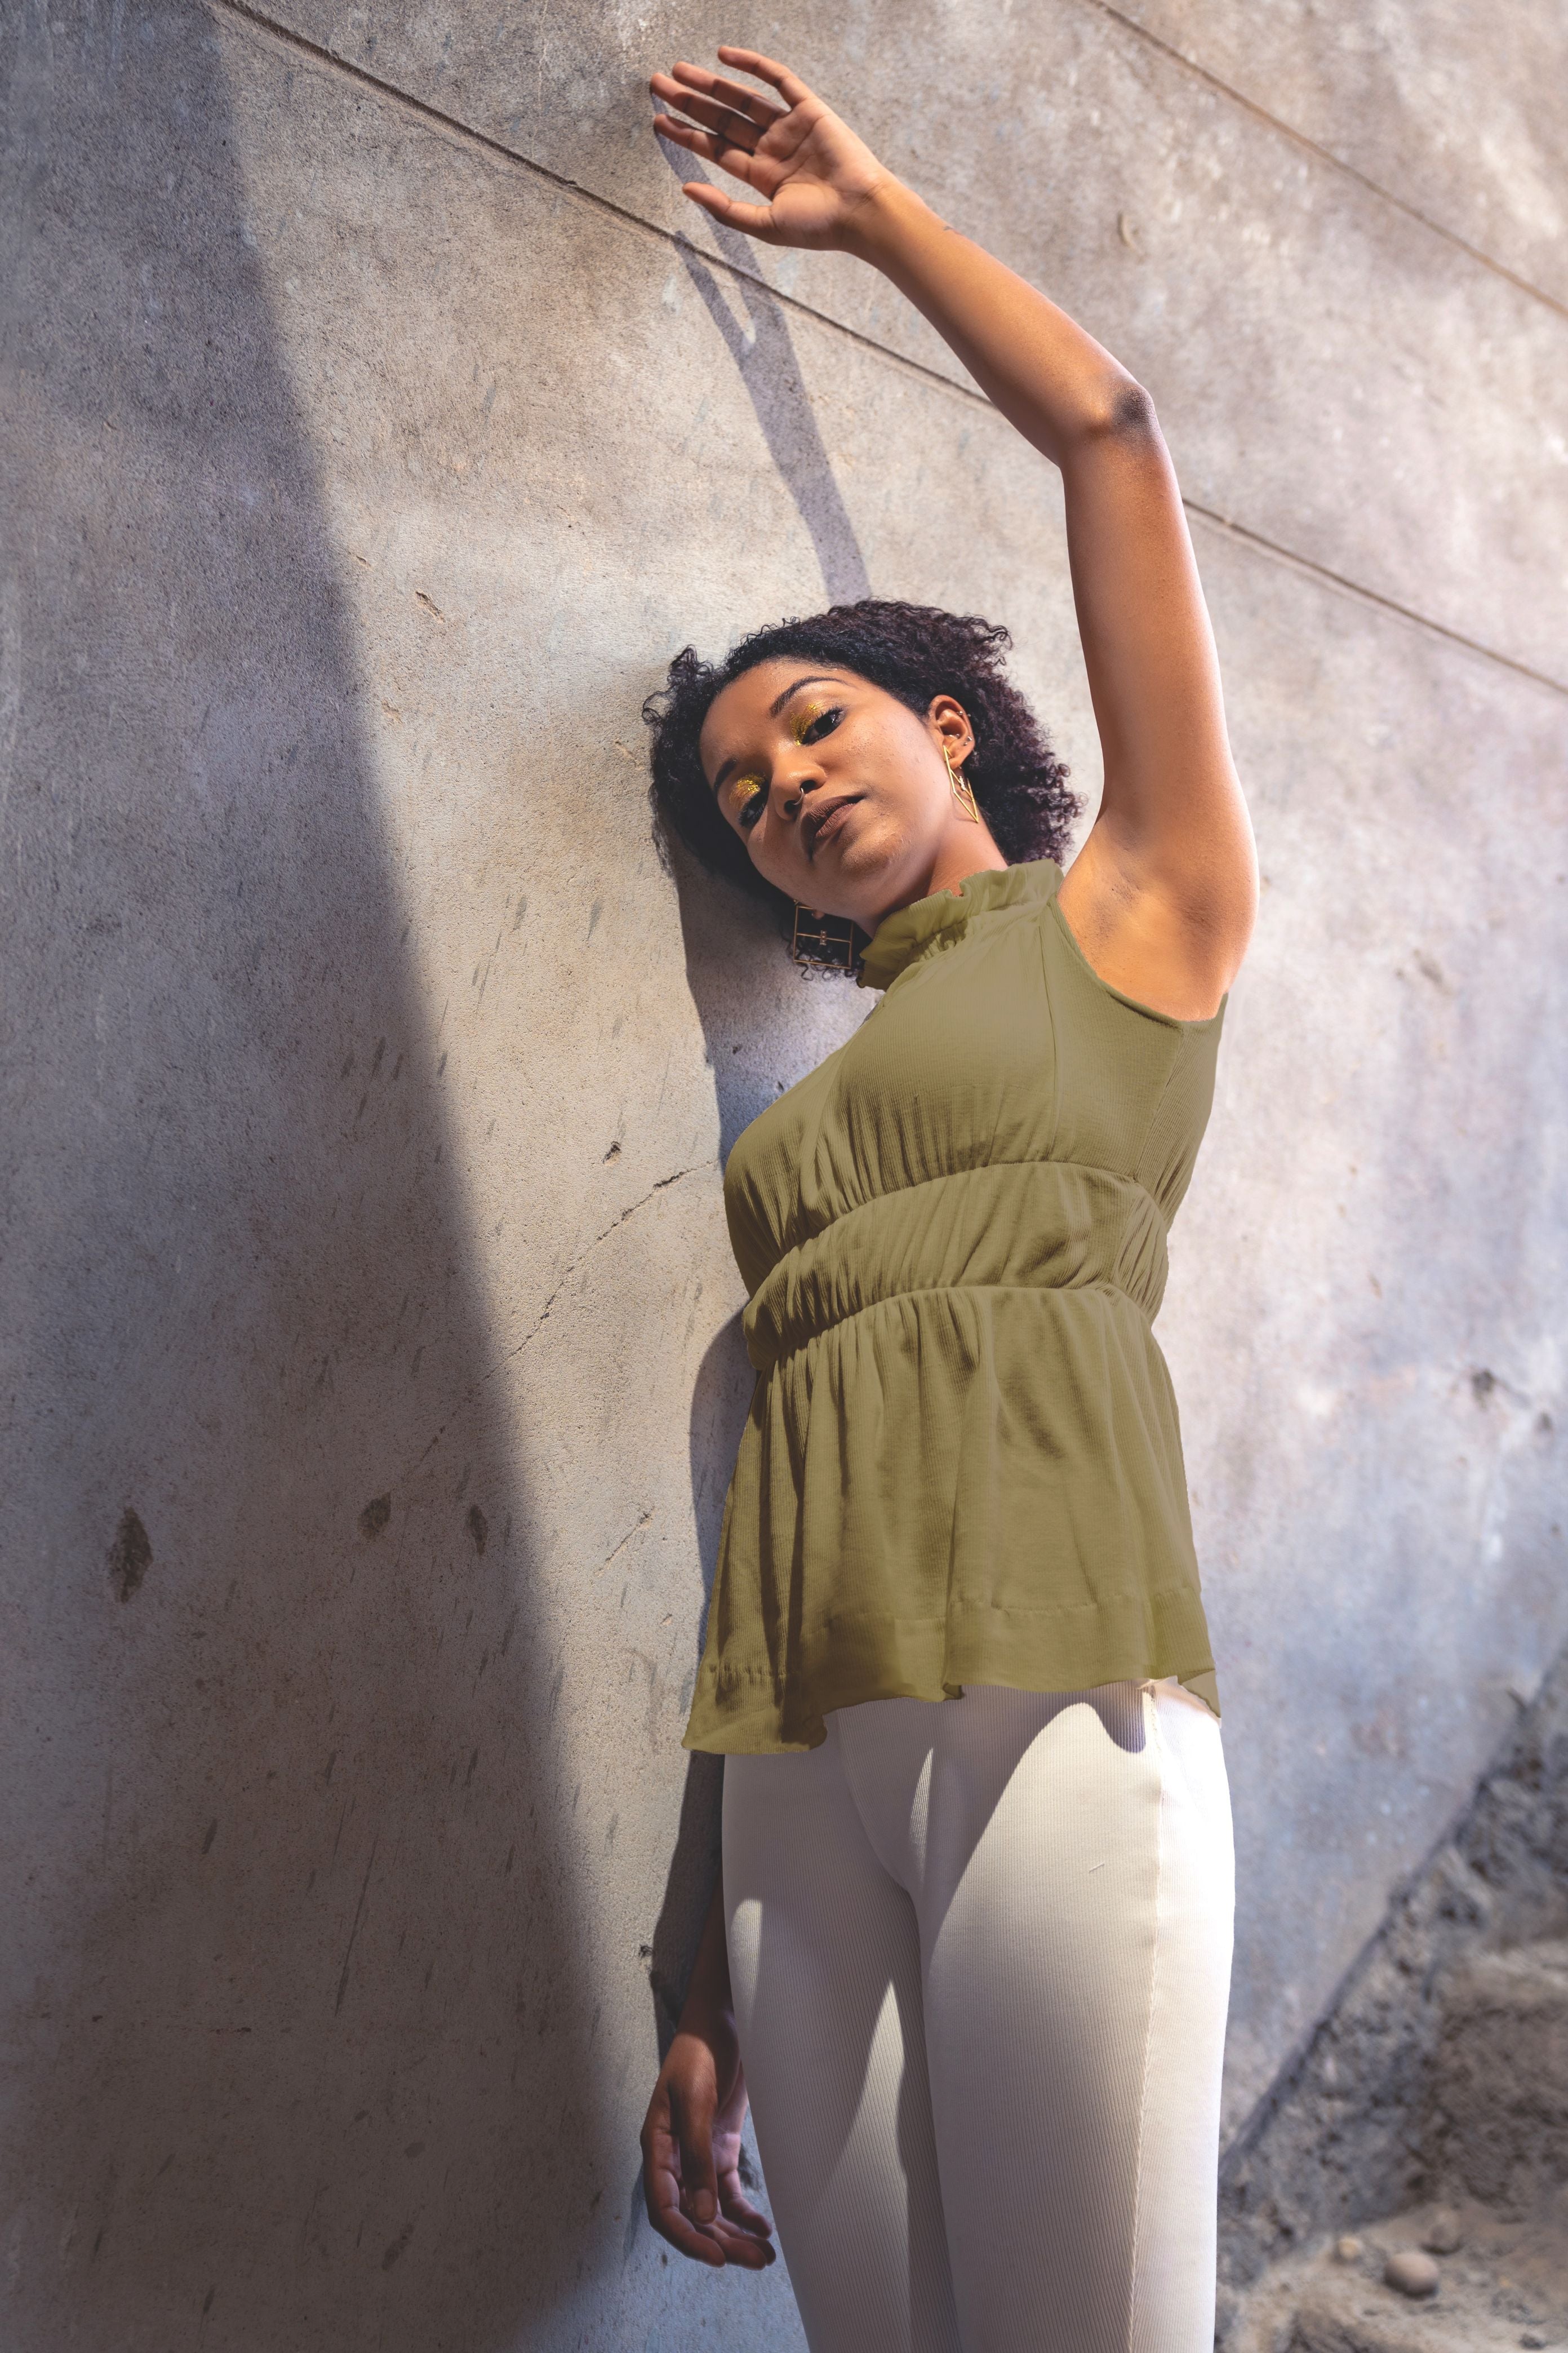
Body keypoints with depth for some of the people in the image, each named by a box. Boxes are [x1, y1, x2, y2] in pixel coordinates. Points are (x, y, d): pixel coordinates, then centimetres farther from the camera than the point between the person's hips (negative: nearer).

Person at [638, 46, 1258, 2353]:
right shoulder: (810, 1108, 22)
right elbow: (794, 1482, 13)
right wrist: (715, 1996, 8)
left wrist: (872, 212, 23)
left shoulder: (1133, 919, 13)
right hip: (806, 1774, 5)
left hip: (1054, 1706, -4)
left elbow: (1118, 442, 11)